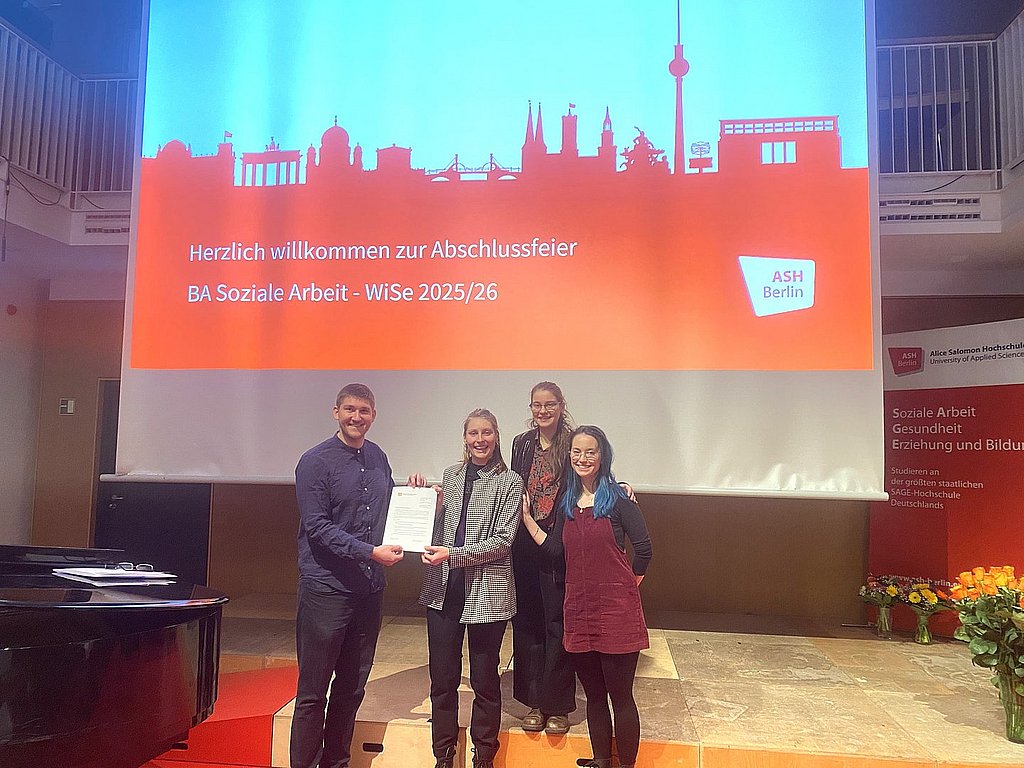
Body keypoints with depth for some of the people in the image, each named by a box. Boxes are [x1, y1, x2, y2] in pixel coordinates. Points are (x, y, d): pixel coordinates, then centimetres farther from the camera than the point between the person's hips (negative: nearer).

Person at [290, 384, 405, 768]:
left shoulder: (378, 458, 9)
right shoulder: (316, 461, -9)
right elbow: (317, 527, -15)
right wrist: (370, 552, -21)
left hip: (370, 589, 6)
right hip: (327, 589, -6)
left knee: (352, 688, 16)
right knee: (313, 691, 3)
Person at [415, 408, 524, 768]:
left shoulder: (510, 482, -4)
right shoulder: (451, 475, 9)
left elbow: (502, 541, -10)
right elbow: (436, 528, 14)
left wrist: (453, 554, -17)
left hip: (487, 592, -3)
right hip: (444, 589, 4)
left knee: (484, 680, 10)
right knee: (442, 678, 11)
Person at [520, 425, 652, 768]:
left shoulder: (617, 498, -6)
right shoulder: (567, 502, 10)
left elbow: (643, 548, -7)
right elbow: (553, 548, 7)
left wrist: (625, 588, 2)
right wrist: (524, 515, 6)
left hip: (617, 610, -5)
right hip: (579, 608, 5)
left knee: (620, 695, 4)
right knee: (593, 694, 16)